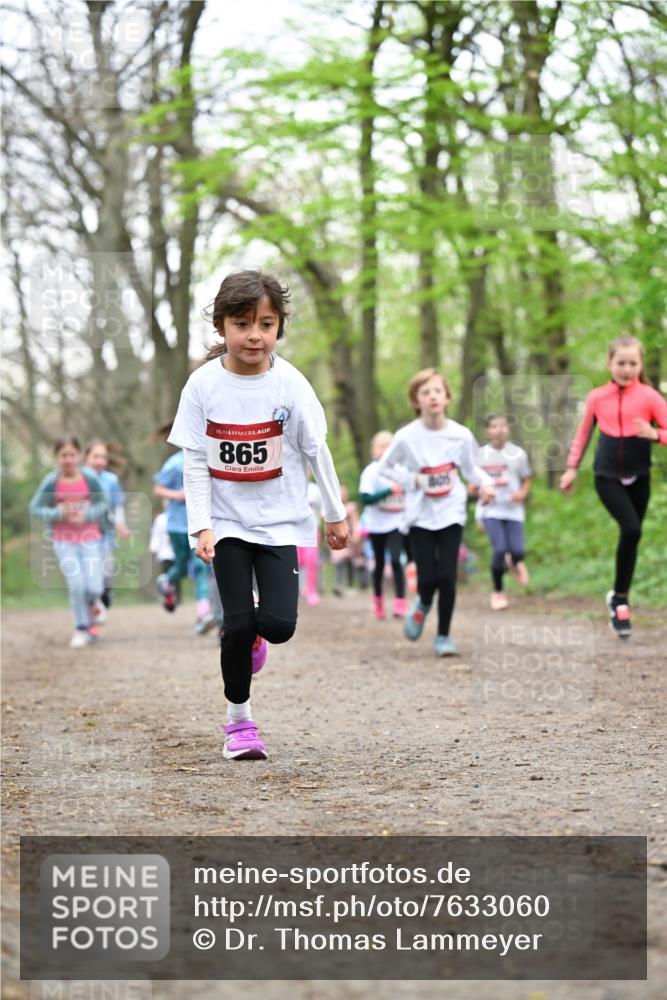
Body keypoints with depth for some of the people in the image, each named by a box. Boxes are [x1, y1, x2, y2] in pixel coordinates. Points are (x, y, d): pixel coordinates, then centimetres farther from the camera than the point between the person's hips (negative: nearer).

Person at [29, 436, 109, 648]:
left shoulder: (90, 478, -10)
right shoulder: (51, 482, -11)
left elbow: (102, 505, 0)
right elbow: (35, 509, -5)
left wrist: (86, 515, -18)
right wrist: (59, 514, -19)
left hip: (90, 538, 1)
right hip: (64, 541, 0)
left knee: (93, 588, -6)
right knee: (76, 585, -9)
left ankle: (93, 601, 32)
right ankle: (82, 629, 10)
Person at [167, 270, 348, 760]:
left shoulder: (290, 384, -9)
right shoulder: (204, 384, -9)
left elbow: (317, 452, 0)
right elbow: (195, 461, -5)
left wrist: (336, 514, 6)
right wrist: (201, 526, -11)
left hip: (279, 519, 0)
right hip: (227, 521, 0)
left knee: (278, 624, -11)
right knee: (238, 623, -4)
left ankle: (250, 633, 26)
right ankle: (239, 719, 14)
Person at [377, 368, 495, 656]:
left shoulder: (461, 435, -7)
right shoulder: (406, 437, -11)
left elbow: (470, 468, 9)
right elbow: (384, 467, 3)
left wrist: (485, 484, -11)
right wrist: (413, 480, -12)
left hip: (451, 513, 1)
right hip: (420, 515, -1)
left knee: (447, 576, -7)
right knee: (428, 577, -6)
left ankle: (443, 635, 11)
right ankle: (423, 605, 32)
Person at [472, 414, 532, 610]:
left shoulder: (518, 454, 2)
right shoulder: (480, 455, 2)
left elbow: (526, 481, 11)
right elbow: (473, 486, 11)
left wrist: (522, 494, -11)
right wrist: (474, 487, -13)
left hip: (513, 510, 1)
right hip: (490, 510, -1)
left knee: (517, 551, -10)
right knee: (499, 549, -16)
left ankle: (515, 562, 31)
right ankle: (497, 592, 5)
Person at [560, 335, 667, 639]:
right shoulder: (597, 397, 1)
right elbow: (583, 433, 13)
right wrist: (572, 468, 11)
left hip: (638, 477, 1)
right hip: (608, 477, -1)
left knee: (631, 535, 6)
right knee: (631, 528, -19)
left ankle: (620, 599, 21)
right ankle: (620, 598, -6)